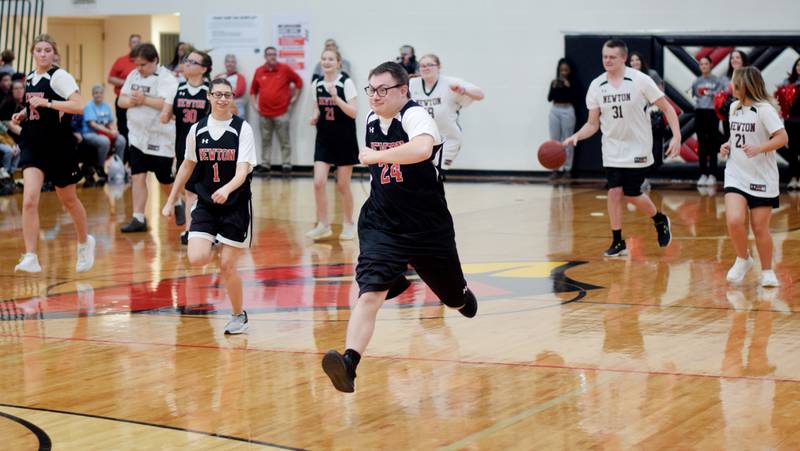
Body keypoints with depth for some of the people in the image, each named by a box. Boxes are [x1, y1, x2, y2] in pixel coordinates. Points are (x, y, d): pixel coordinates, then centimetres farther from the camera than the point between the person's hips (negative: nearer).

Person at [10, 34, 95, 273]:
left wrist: (47, 103, -26)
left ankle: (84, 242, 39)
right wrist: (23, 115, 8)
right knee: (29, 200, -13)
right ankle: (30, 257, -14)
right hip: (33, 145, 4)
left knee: (68, 200, 13)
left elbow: (78, 106, -22)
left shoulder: (59, 76, -10)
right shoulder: (30, 78, 10)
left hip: (58, 145, -4)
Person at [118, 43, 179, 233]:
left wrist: (144, 99, -25)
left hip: (160, 138, -5)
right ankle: (138, 219, 1)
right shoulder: (134, 76, 8)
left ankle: (178, 204, 36)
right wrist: (131, 101, -14)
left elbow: (168, 105, -25)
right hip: (138, 136, 5)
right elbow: (121, 100, 8)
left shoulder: (167, 79, -13)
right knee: (137, 177, -2)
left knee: (166, 180, 7)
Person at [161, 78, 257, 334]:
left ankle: (239, 315, 23)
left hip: (235, 205, -3)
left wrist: (227, 189, -37)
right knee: (197, 259, -16)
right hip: (205, 203, 3)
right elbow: (187, 166, 15)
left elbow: (243, 171, -17)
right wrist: (171, 201, 17)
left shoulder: (242, 129, -9)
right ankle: (214, 246, 21)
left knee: (227, 266, -1)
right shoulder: (198, 130, 2)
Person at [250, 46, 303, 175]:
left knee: (284, 141, 0)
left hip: (281, 112, -3)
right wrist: (254, 103, 8)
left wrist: (294, 97, 5)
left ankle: (287, 165, 5)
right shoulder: (259, 71, 6)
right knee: (265, 141, 9)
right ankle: (265, 165, 15)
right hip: (264, 113, 3)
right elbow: (253, 89, 17)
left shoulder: (285, 69, -1)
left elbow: (298, 81, 8)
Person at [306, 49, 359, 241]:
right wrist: (315, 116, -3)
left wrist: (336, 97, -27)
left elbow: (353, 112, -16)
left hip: (344, 139, -4)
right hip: (324, 139, 4)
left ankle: (348, 224, 21)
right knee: (318, 182, -7)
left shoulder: (346, 82, -10)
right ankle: (323, 225, 5)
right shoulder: (317, 83, 4)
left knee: (343, 185, 4)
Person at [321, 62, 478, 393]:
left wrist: (374, 156, -34)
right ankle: (349, 364, -30)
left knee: (455, 297, 19)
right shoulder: (371, 120, 2)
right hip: (382, 225, 3)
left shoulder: (415, 116, -19)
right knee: (370, 294, -20)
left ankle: (463, 296, 56)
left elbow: (422, 149, -43)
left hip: (429, 226, -3)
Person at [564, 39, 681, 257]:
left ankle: (660, 220, 26)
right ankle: (618, 242, 6)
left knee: (631, 194, -3)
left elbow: (667, 109, -8)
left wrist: (676, 136, -18)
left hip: (637, 148, -3)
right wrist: (576, 136, -16)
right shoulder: (596, 86, -2)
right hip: (612, 150, 3)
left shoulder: (640, 80, -12)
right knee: (614, 192, -5)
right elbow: (593, 124, 3)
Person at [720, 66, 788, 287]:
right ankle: (743, 259, 10)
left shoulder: (764, 109, -12)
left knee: (760, 228, 1)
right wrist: (728, 145, 5)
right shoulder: (734, 107, 8)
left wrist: (759, 148, -31)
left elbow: (782, 137, -19)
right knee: (734, 220, -15)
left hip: (762, 178, -4)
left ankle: (767, 271, 20)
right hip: (736, 175, 4)